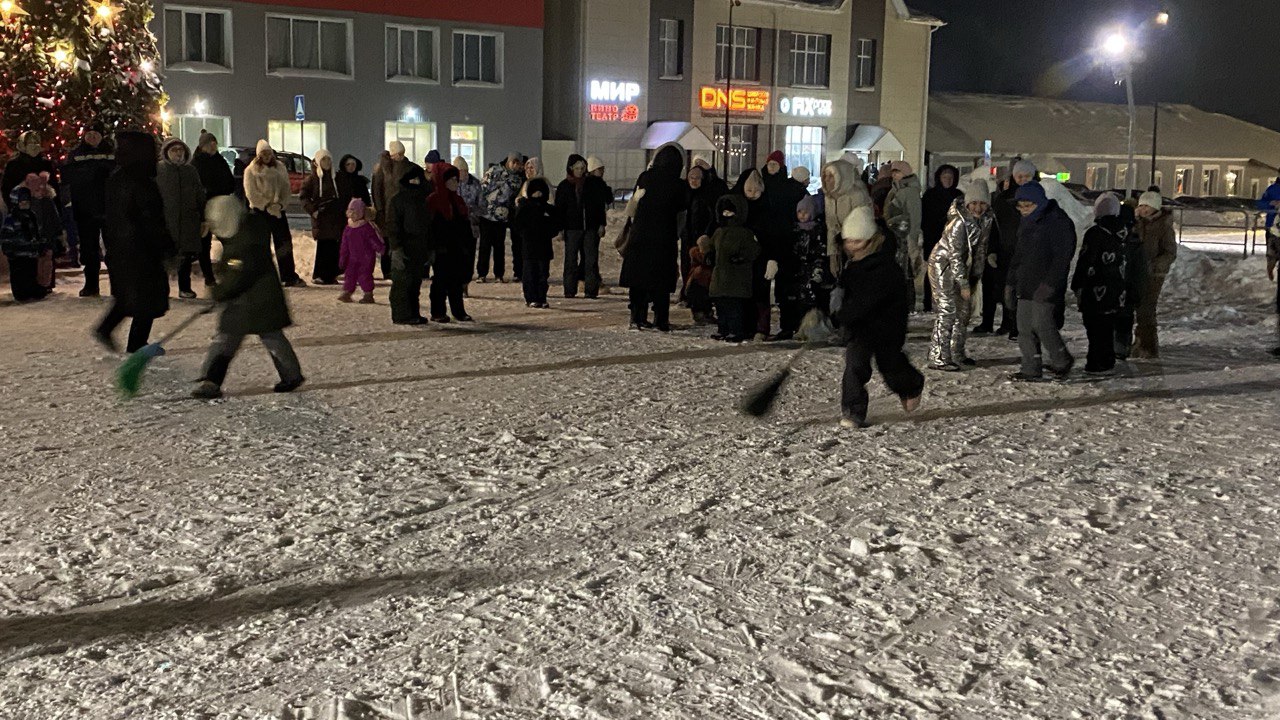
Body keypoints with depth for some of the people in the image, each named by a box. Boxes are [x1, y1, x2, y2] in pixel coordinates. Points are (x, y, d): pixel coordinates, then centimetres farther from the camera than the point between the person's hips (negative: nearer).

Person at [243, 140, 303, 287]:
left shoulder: (279, 167, 8)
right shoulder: (251, 170, -2)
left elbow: (286, 188, 7)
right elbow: (251, 193, -9)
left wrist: (280, 204, -7)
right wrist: (267, 205, -13)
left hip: (278, 210, 3)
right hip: (260, 210, -3)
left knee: (285, 242, 2)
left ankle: (290, 276, 6)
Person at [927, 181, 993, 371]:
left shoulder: (986, 219, -5)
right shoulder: (959, 222, -27)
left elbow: (981, 249, 4)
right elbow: (955, 255, -26)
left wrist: (976, 276, 1)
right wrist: (963, 284, -25)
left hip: (961, 266, 8)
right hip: (943, 264, -8)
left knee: (965, 308, 11)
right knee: (948, 309, -14)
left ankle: (956, 354, 22)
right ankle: (938, 358, -13)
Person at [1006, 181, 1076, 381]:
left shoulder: (1059, 222, -11)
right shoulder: (1027, 223, 15)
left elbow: (1063, 257, -16)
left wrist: (1050, 284, -22)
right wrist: (1011, 281, 17)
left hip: (1046, 288, -8)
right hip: (1026, 286, 8)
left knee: (1042, 324, -10)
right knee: (1025, 327, 5)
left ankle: (1061, 361, 11)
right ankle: (1031, 369, 11)